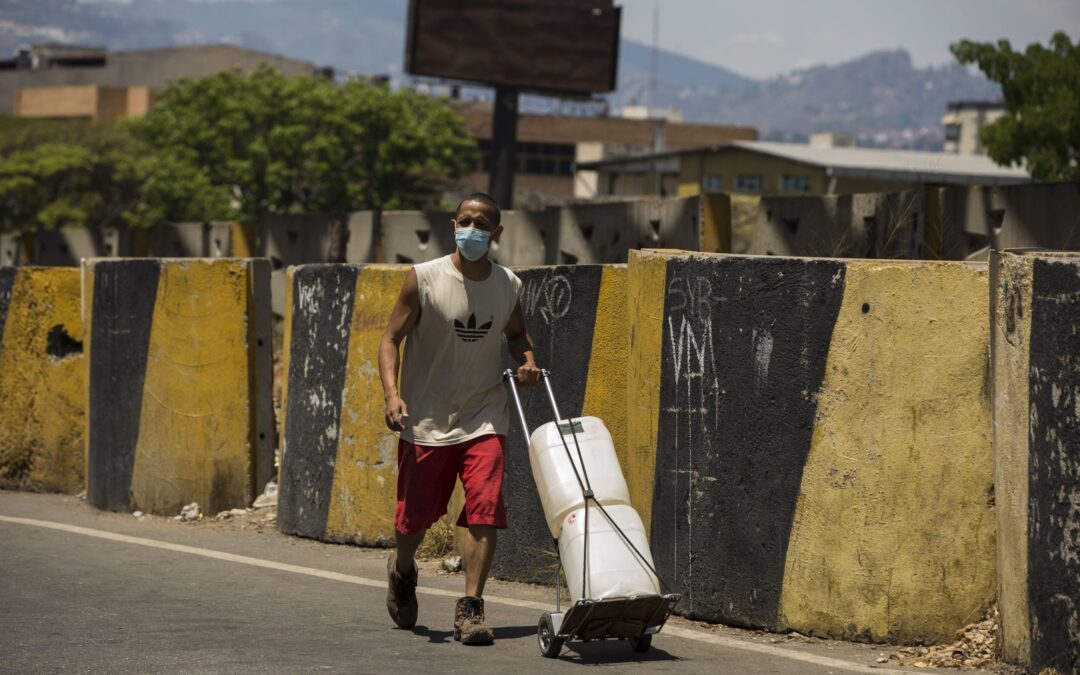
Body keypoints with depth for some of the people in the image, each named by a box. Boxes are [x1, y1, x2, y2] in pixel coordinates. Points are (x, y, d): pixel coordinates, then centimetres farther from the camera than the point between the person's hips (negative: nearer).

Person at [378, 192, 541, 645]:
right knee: (415, 515, 8)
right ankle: (402, 571, 42)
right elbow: (391, 339, -6)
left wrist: (527, 360, 0)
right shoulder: (424, 279, -8)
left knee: (485, 509, -15)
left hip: (484, 419, 2)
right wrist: (392, 394, -21)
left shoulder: (508, 285, 3)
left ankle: (470, 609, -10)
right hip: (426, 421, -2)